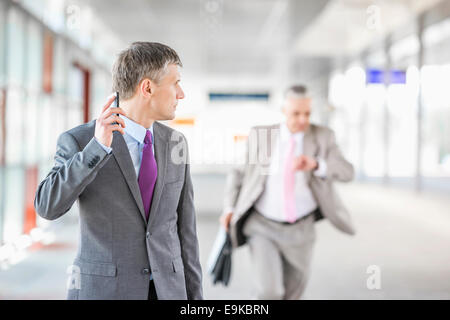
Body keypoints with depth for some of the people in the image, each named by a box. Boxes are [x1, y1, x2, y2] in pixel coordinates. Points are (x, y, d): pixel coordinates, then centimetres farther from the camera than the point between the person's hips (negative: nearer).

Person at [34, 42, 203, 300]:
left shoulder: (175, 142, 6)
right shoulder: (79, 142, -8)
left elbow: (183, 226, 9)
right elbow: (48, 207, -23)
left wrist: (195, 297, 8)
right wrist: (99, 146, -31)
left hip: (167, 291, 4)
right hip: (102, 292, -4)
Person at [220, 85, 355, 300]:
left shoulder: (322, 136, -7)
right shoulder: (260, 136, -7)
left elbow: (346, 173, -20)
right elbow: (239, 173, 6)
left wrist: (315, 165, -40)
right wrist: (229, 209, -7)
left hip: (300, 231, 2)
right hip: (263, 227, -2)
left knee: (291, 294, 15)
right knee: (268, 292, -20)